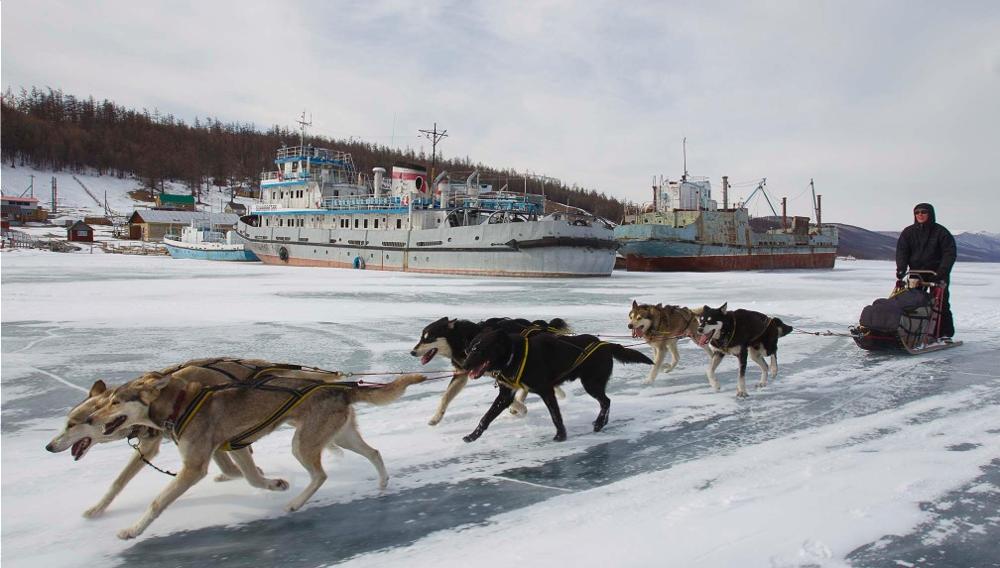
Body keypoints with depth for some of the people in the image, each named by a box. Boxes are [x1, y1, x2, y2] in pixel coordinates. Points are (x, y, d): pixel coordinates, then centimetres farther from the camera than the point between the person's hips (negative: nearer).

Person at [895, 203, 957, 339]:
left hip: (937, 273, -3)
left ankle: (946, 334, 4)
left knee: (941, 304, -2)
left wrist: (942, 271, -20)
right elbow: (901, 251, 1)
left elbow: (949, 253, -6)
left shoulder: (940, 232, -3)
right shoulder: (908, 232, 6)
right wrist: (901, 269, -15)